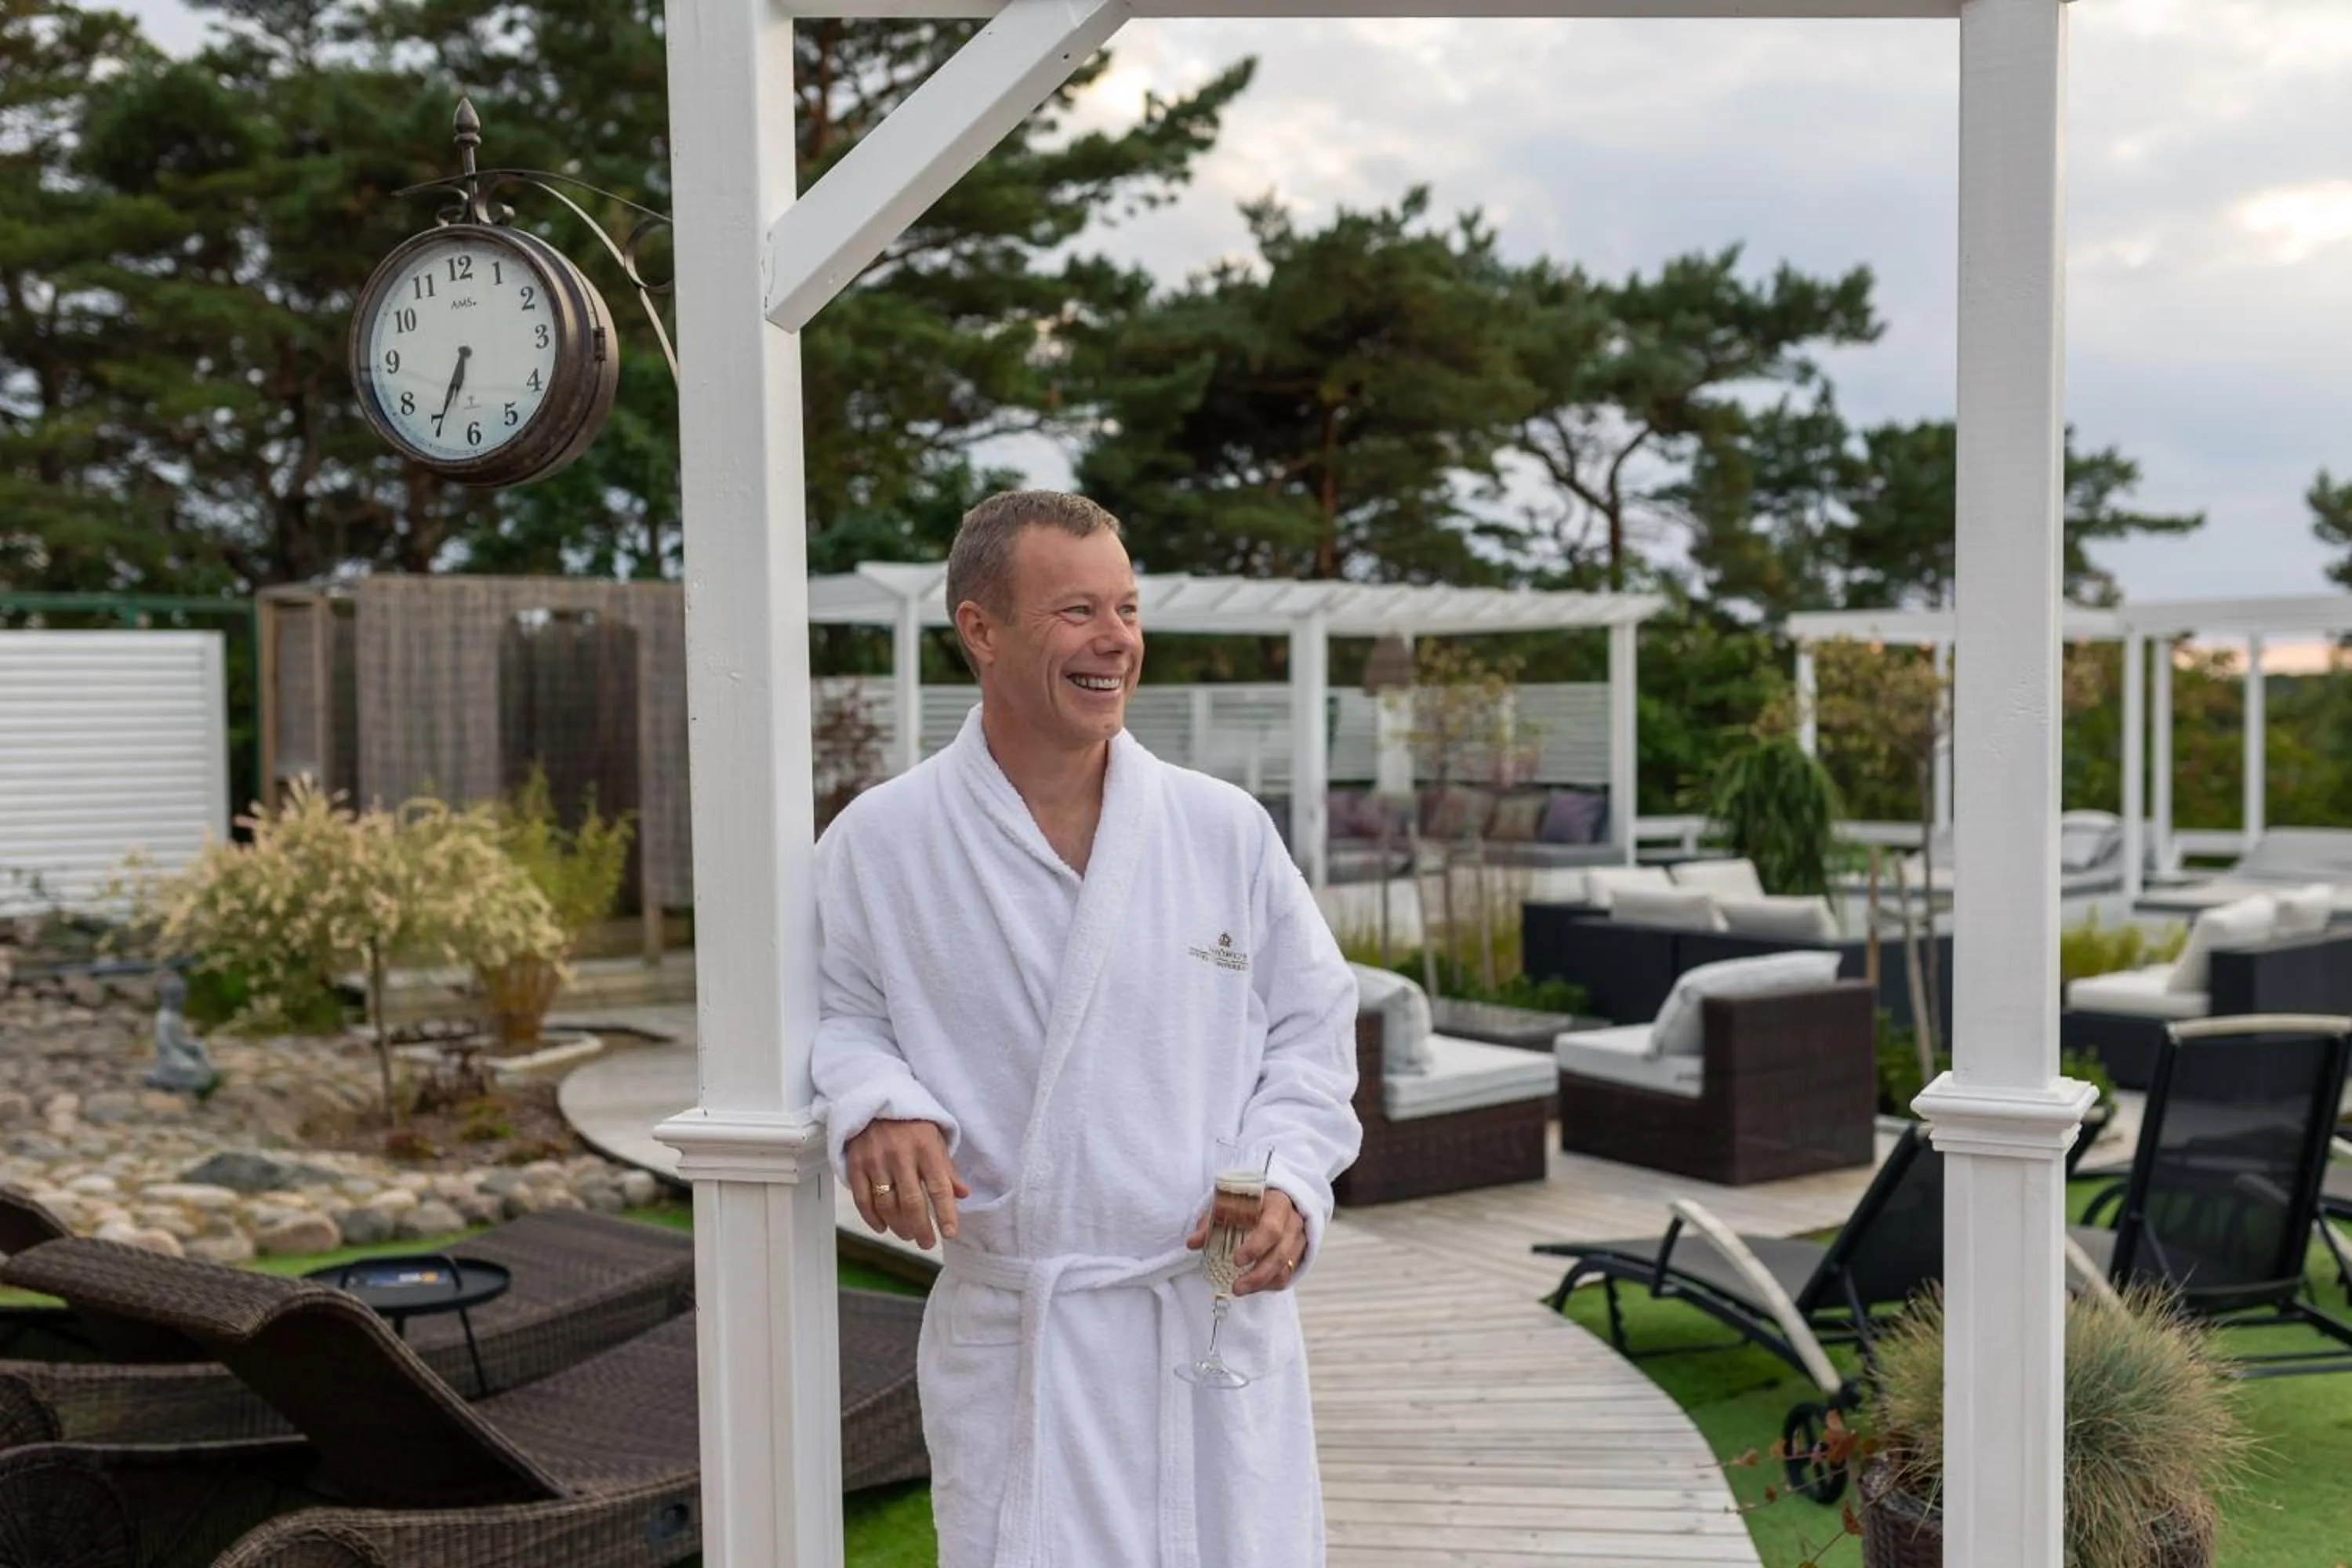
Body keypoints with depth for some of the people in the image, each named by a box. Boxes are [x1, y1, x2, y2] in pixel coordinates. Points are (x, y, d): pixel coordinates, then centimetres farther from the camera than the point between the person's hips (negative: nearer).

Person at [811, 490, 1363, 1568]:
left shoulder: (1225, 829, 0)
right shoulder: (878, 842, -4)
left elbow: (1311, 1024, 7)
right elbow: (837, 1012, 7)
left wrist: (1287, 1180, -8)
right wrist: (875, 1106, -14)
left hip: (1220, 1313, 2)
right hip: (1010, 1336, -1)